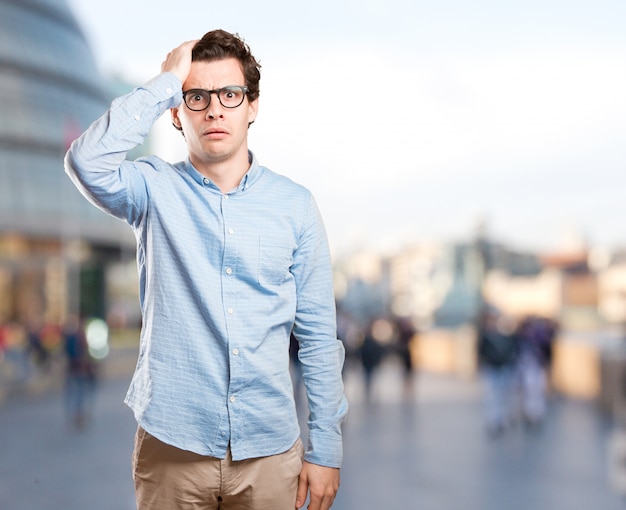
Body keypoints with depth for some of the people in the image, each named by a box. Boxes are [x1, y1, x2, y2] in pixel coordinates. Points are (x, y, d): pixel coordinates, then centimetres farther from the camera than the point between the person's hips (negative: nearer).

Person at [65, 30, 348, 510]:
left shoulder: (295, 205, 3)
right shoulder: (155, 190, 0)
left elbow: (318, 337, 4)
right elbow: (88, 162, -22)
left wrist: (325, 448, 1)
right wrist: (167, 82, -13)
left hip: (269, 451, 1)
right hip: (172, 450, -1)